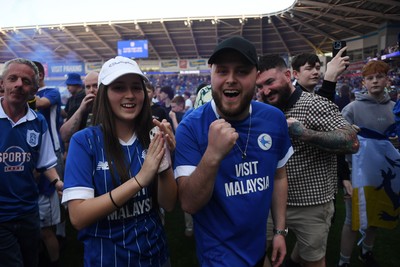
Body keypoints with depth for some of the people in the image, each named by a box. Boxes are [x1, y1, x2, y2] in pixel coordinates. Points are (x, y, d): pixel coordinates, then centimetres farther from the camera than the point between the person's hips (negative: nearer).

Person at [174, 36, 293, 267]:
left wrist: (280, 231, 4)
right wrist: (212, 155, -38)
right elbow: (189, 204, -24)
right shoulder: (191, 127, -21)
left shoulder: (275, 119, -9)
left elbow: (279, 178, 4)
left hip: (259, 247, 6)